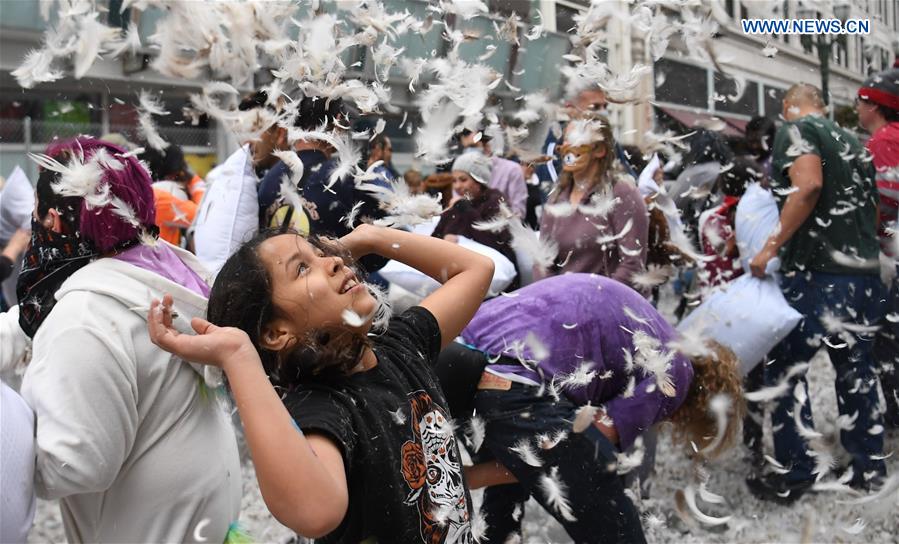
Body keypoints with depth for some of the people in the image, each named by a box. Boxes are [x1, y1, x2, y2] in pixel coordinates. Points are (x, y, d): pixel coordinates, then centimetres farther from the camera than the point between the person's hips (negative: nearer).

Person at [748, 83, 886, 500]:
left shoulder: (795, 130, -3)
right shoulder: (852, 141, 20)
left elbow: (808, 185, -21)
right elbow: (874, 209, 23)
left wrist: (773, 246, -18)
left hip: (818, 272, -8)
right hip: (866, 273, 8)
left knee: (785, 367, 1)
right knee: (856, 369, 16)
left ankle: (795, 475, 3)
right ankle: (869, 468, 24)